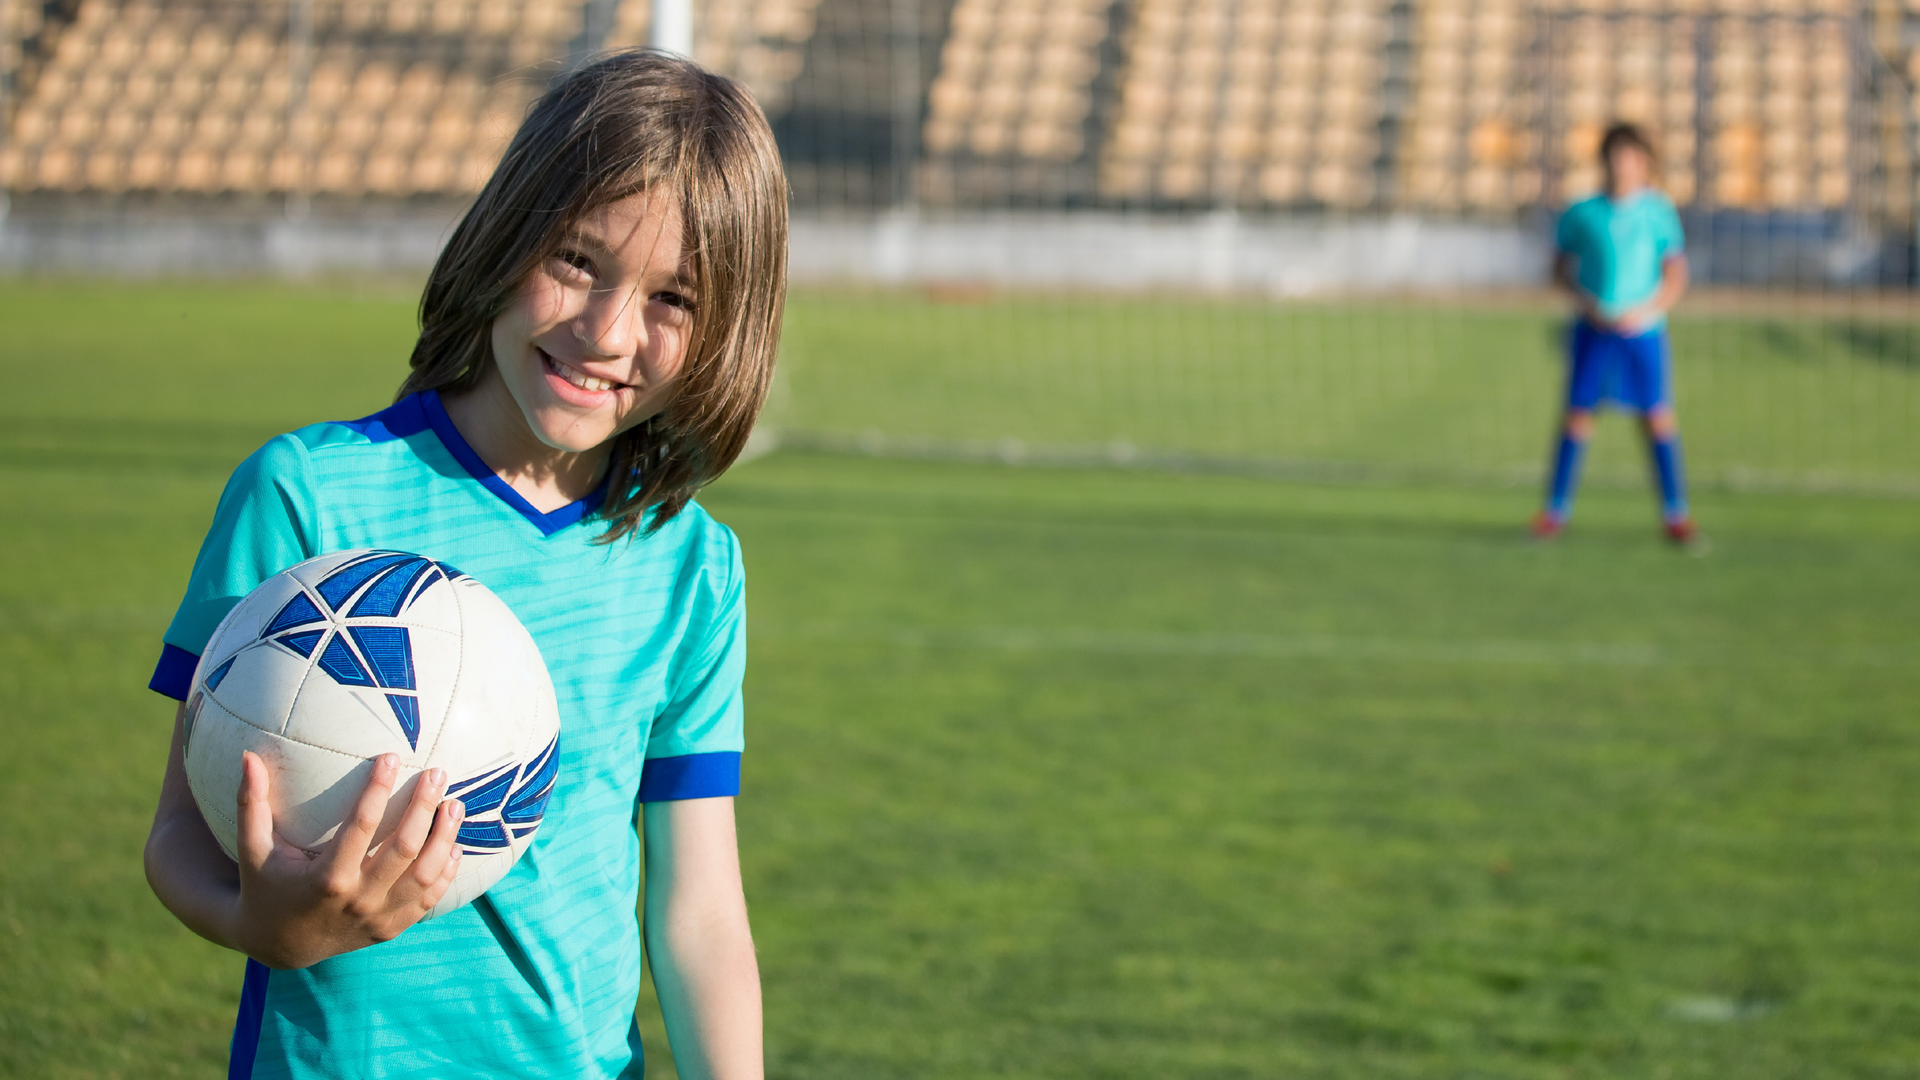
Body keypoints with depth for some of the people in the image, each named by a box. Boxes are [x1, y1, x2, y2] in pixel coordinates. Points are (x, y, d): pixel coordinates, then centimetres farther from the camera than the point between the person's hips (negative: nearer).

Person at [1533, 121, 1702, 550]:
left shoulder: (1658, 211, -1)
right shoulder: (1581, 215, 0)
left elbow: (1676, 279, 0)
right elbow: (1561, 269, 10)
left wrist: (1645, 311, -14)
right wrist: (1585, 302, -6)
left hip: (1642, 330, 0)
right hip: (1592, 329, 0)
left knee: (1658, 417, -2)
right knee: (1578, 414, -1)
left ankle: (1675, 515, 7)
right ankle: (1555, 510, 9)